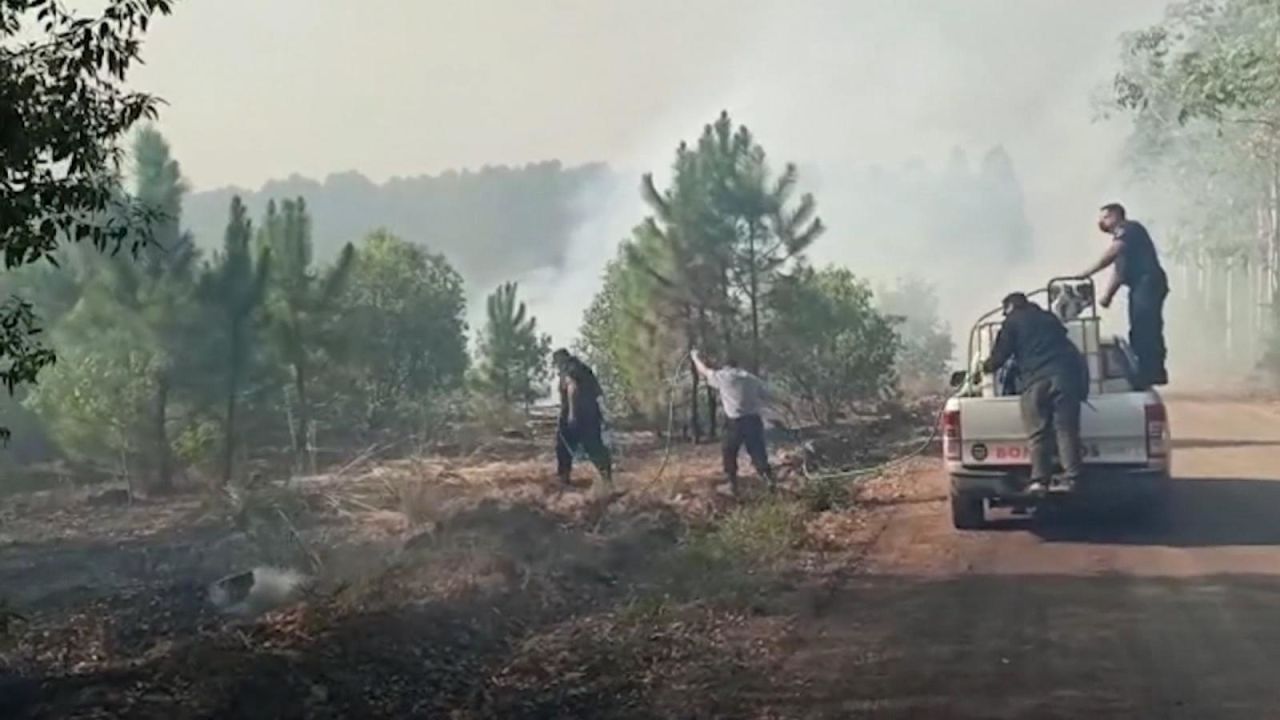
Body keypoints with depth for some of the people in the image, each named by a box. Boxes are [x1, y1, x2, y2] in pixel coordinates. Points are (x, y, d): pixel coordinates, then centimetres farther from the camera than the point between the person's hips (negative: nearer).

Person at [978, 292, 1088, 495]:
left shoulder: (1012, 322, 11)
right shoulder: (1049, 317, 28)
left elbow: (1000, 355, 8)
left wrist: (985, 367, 25)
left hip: (1036, 380, -4)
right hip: (1064, 374, 4)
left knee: (1038, 434, -3)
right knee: (1067, 429, -1)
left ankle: (1039, 480, -10)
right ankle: (1071, 477, -10)